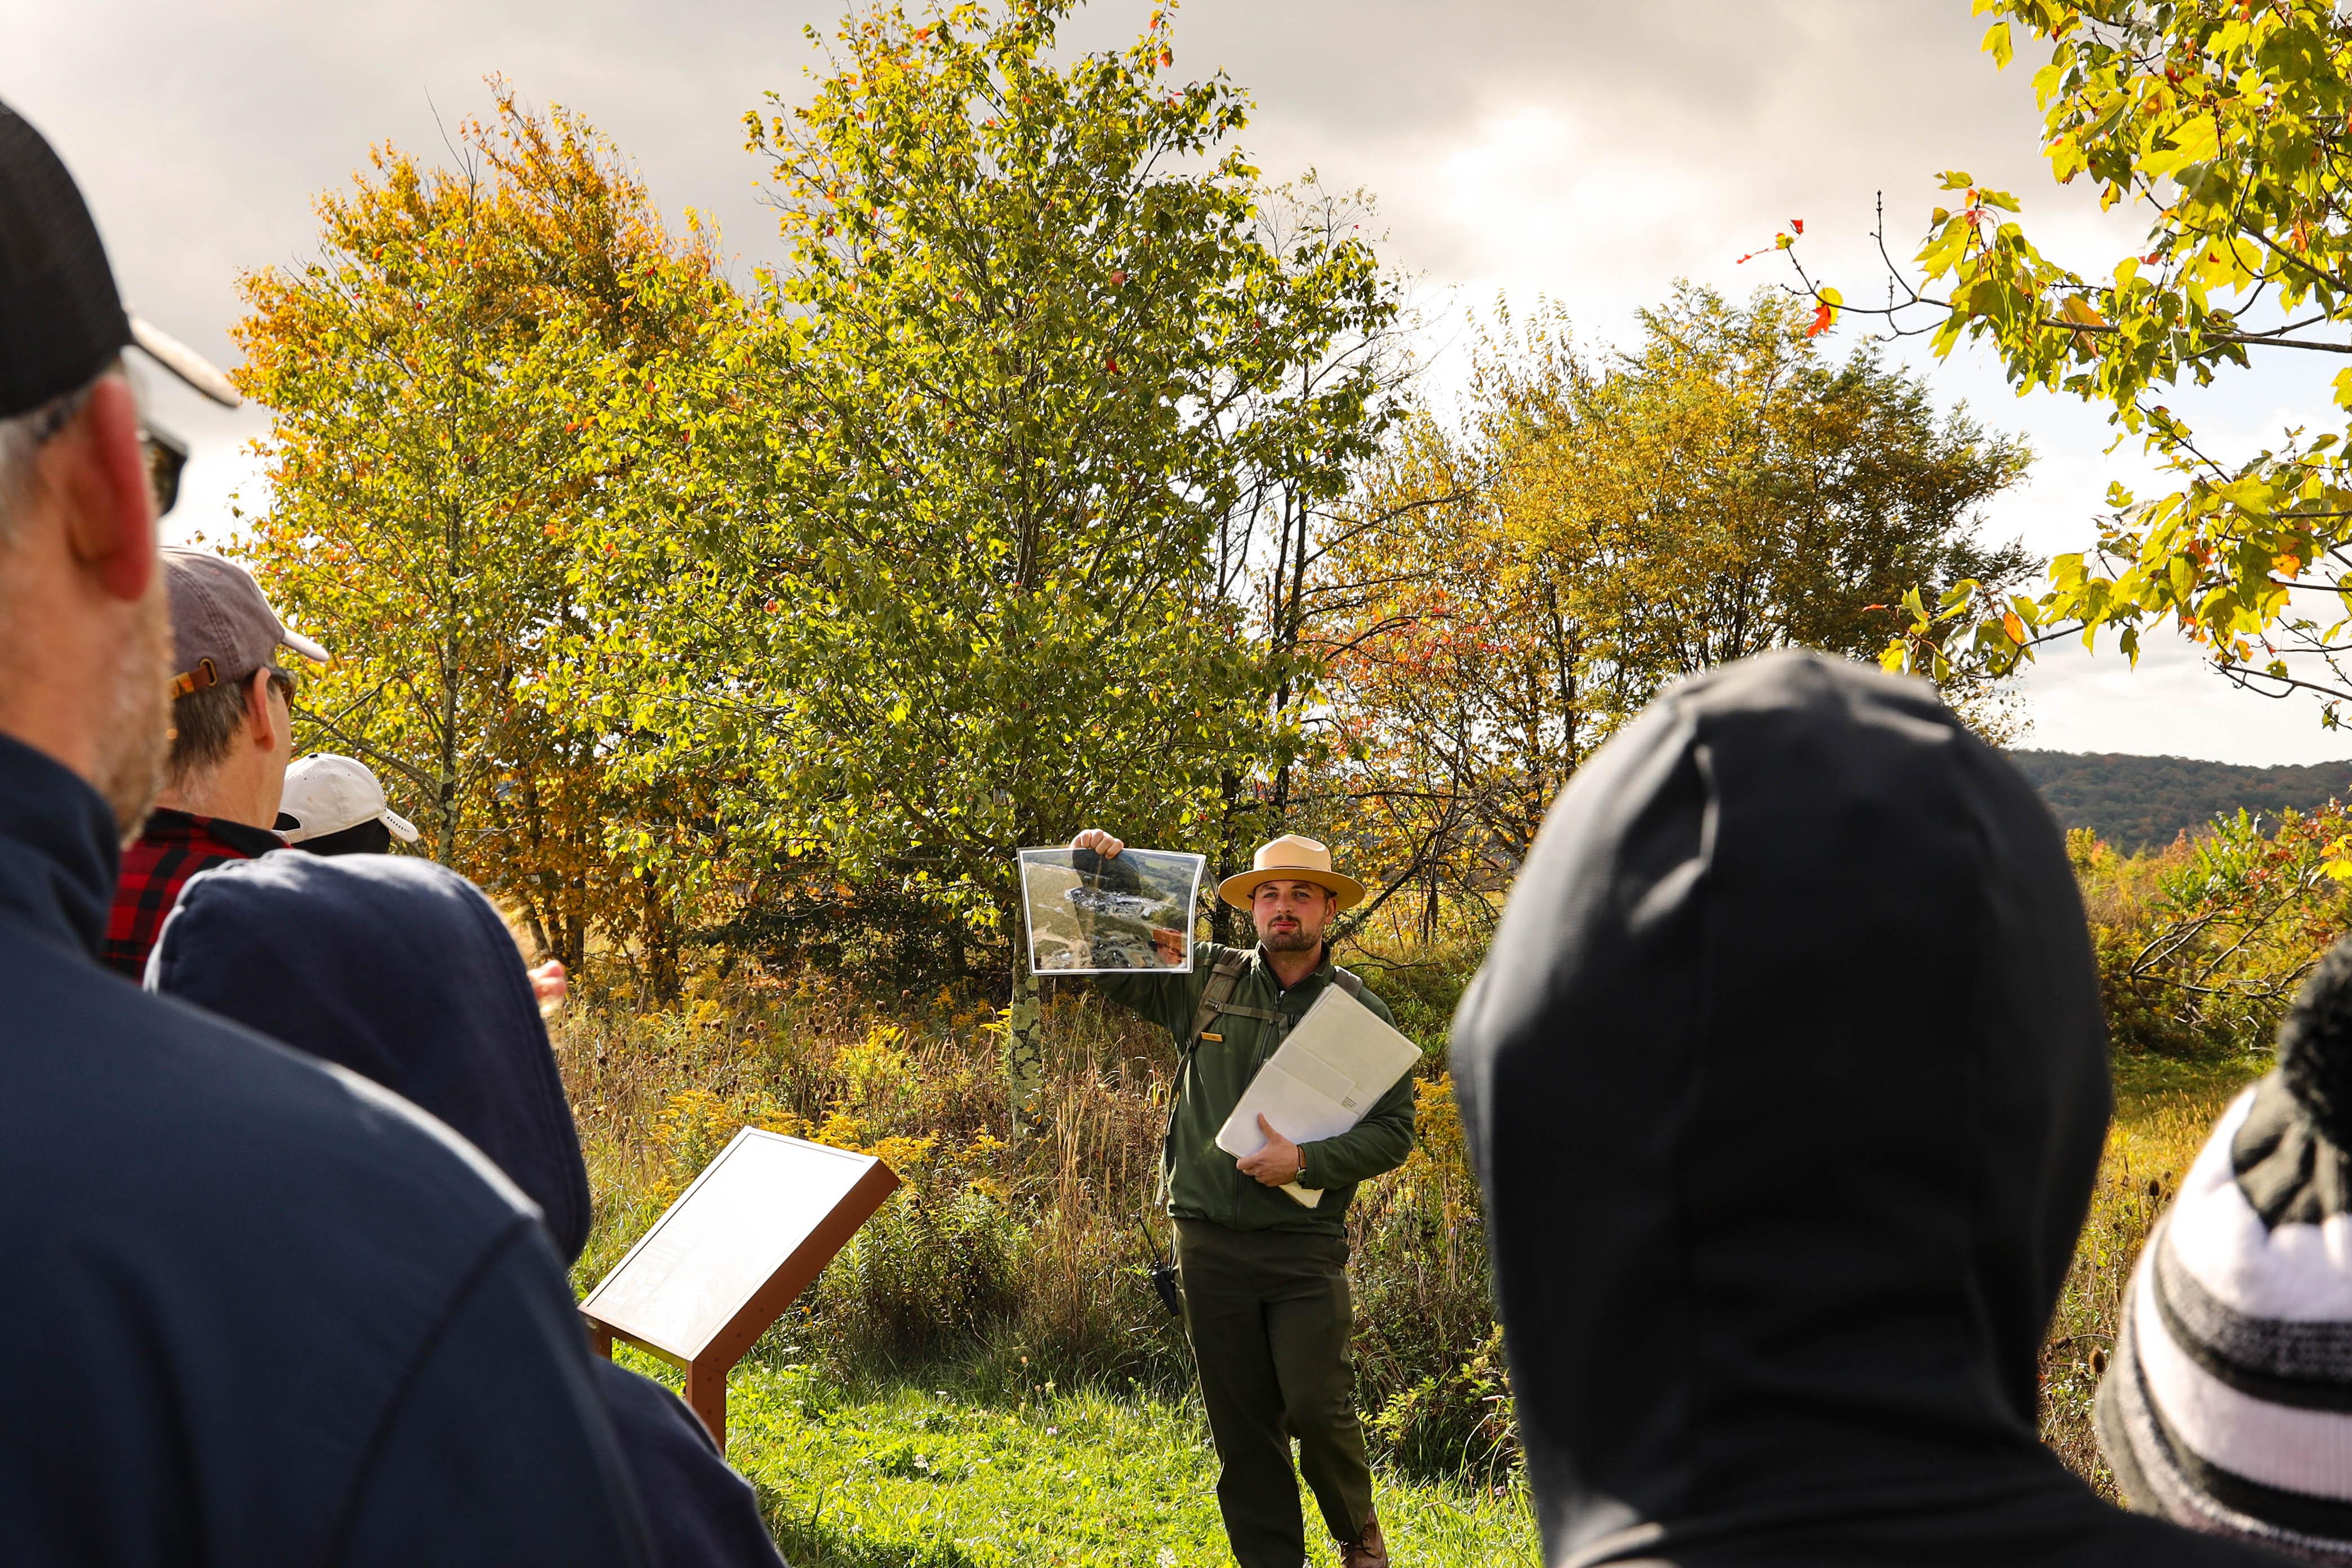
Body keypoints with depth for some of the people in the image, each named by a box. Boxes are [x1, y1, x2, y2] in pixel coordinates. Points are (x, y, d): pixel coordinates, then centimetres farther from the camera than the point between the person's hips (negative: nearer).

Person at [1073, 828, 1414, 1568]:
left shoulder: (1360, 1011, 2)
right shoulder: (1205, 980, 6)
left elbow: (1394, 1131, -1)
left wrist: (1307, 1161, -14)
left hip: (1306, 1241, -2)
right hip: (1211, 1238, 2)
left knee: (1317, 1406, -6)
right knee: (1239, 1419, 6)